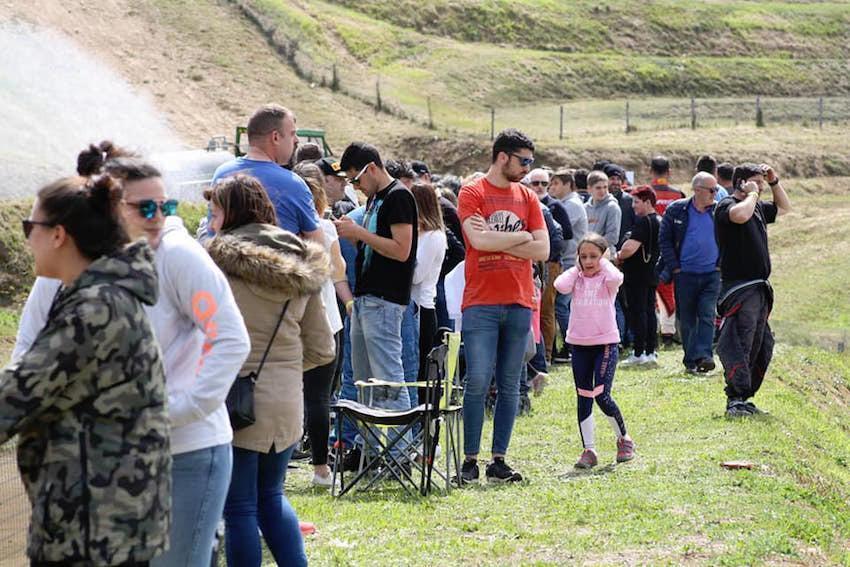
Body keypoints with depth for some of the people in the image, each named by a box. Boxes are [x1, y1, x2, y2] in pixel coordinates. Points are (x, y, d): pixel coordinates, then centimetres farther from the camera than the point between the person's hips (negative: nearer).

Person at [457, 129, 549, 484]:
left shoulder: (527, 198, 12)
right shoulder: (472, 194, -1)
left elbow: (542, 250, 2)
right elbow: (479, 240, -17)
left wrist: (495, 241, -6)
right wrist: (520, 237, -4)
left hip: (519, 304, 5)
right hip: (481, 304, -4)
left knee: (509, 385, 5)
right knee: (478, 383, -7)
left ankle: (499, 461, 10)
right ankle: (470, 461, 0)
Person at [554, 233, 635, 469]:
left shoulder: (607, 278, -1)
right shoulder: (576, 278, 6)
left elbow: (616, 277, -26)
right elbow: (561, 285, -16)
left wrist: (604, 262, -8)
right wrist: (576, 268, -3)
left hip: (605, 343, -4)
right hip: (579, 343, 4)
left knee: (602, 396, -11)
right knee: (584, 399, 5)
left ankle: (623, 438, 11)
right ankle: (589, 450, 10)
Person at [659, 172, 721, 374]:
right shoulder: (676, 210, -2)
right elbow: (665, 240, 2)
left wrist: (721, 264, 3)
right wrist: (674, 267, -4)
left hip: (712, 274, 0)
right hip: (685, 274, 0)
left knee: (707, 316, -9)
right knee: (687, 320, 5)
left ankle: (704, 356, -13)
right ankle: (690, 361, 12)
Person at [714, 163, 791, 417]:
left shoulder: (758, 207, 18)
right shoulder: (726, 206, -9)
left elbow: (784, 208, 35)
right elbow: (740, 215, -33)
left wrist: (774, 182, 19)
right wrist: (752, 194, -15)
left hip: (759, 289, 10)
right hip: (738, 288, -10)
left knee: (759, 348, 12)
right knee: (739, 346, -13)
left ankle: (743, 399, 17)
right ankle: (735, 401, -15)